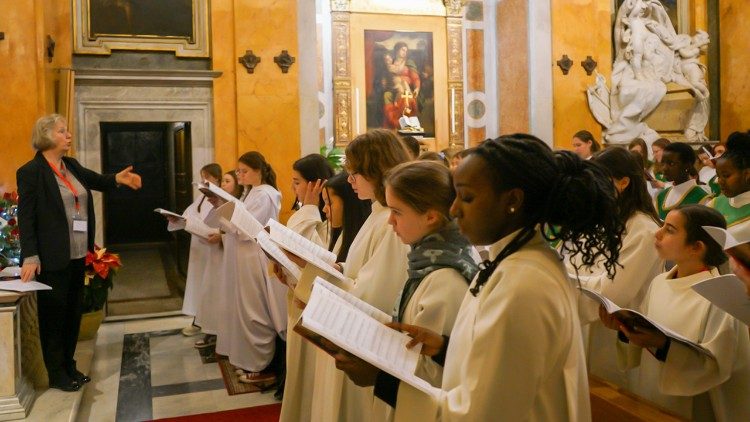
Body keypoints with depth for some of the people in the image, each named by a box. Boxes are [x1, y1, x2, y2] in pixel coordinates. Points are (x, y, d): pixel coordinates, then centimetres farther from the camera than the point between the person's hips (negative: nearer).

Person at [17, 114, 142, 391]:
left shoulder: (71, 165, 8)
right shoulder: (30, 172, -12)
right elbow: (25, 217, -14)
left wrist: (117, 179, -10)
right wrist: (30, 256, -19)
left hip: (78, 255, 7)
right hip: (53, 259, -7)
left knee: (73, 312, 16)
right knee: (53, 314, 6)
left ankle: (69, 366, 30)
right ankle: (56, 374, 19)